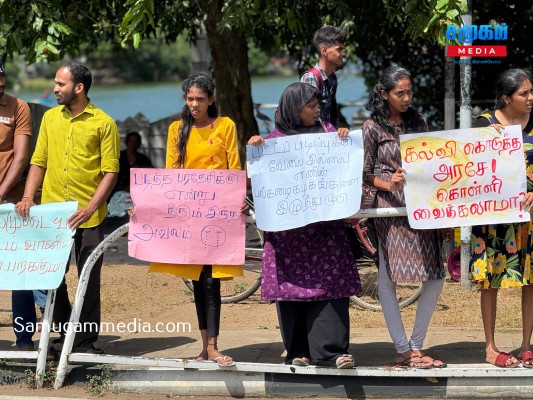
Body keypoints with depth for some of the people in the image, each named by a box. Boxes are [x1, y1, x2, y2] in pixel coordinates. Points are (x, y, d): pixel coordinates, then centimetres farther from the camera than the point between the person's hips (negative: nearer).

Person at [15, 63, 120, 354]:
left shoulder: (103, 123, -2)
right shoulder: (50, 118, 11)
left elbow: (111, 171, -5)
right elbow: (39, 161, 12)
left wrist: (91, 207, -16)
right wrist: (28, 197, -3)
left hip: (88, 217, -4)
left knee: (89, 281, 1)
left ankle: (85, 342, 9)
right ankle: (65, 335, 19)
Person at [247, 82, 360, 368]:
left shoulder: (326, 132, 12)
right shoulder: (275, 139, 9)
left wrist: (344, 139, -6)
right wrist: (254, 147, -6)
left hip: (323, 222, 1)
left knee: (329, 280, -8)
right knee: (292, 281, -1)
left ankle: (329, 350, -11)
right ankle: (298, 350, 7)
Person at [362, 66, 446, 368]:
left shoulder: (418, 122, 10)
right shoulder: (373, 128, -2)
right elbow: (366, 175, -1)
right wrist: (389, 184, -19)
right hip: (391, 208, -4)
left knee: (436, 277, 1)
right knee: (387, 278, -5)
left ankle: (416, 346, 12)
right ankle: (403, 351, 3)